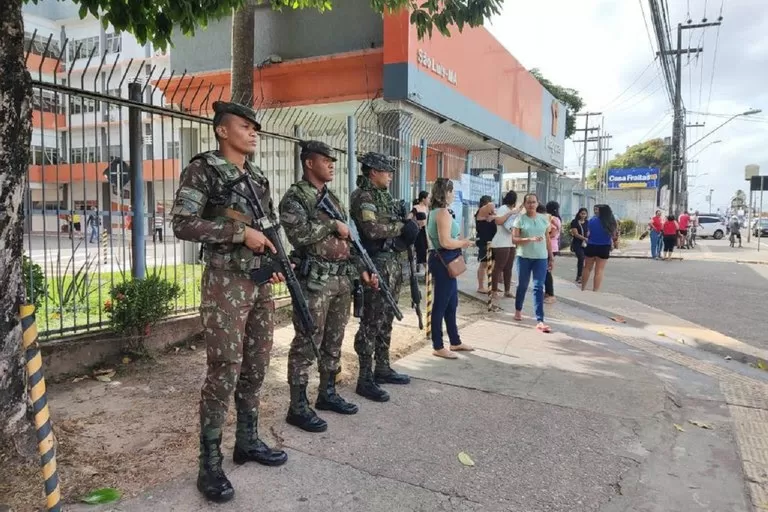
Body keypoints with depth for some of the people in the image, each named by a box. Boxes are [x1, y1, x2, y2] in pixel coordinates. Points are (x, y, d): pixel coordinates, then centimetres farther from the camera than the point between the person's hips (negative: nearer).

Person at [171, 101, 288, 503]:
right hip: (225, 283, -7)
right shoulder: (203, 169, -6)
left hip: (261, 283, 7)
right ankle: (210, 463, 8)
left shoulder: (258, 178, 14)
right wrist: (241, 233, -19)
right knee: (224, 372, -5)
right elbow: (182, 223, -15)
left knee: (255, 368, 13)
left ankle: (248, 441, 29)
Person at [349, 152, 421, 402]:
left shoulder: (384, 196, 18)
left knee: (386, 320, 15)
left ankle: (382, 369, 26)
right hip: (377, 265, -9)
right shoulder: (363, 196, -11)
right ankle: (365, 379, 1)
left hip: (394, 263, 10)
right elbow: (373, 229, -24)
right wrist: (403, 226, -12)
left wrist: (410, 225, 0)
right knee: (372, 321, -6)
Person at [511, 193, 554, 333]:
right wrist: (530, 239, -23)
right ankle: (518, 310, 38)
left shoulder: (544, 218, 6)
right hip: (524, 257, -1)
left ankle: (540, 321, -10)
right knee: (522, 285, 14)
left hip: (541, 258, 1)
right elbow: (514, 239, -9)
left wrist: (551, 257, 10)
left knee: (539, 288, -6)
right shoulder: (520, 219, -3)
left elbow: (548, 239, 11)